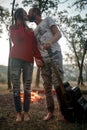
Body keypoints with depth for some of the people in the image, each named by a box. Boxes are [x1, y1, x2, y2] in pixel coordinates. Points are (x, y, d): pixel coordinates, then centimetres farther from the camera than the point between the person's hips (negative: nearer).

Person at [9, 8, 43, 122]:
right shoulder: (13, 28, 14)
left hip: (29, 60, 3)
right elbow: (17, 41, -2)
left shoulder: (30, 30, 22)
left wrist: (38, 58, -5)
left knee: (27, 87, -3)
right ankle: (19, 113, 1)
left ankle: (26, 113, 3)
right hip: (15, 59, -2)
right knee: (16, 87, -5)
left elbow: (35, 46, 11)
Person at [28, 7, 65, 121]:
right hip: (43, 59, 6)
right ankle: (50, 111, 7)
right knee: (47, 86, 2)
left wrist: (50, 42, -25)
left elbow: (58, 34, -4)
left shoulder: (47, 20, 10)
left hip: (54, 54, -6)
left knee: (57, 83, -13)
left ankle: (61, 111, -8)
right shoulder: (35, 31, 27)